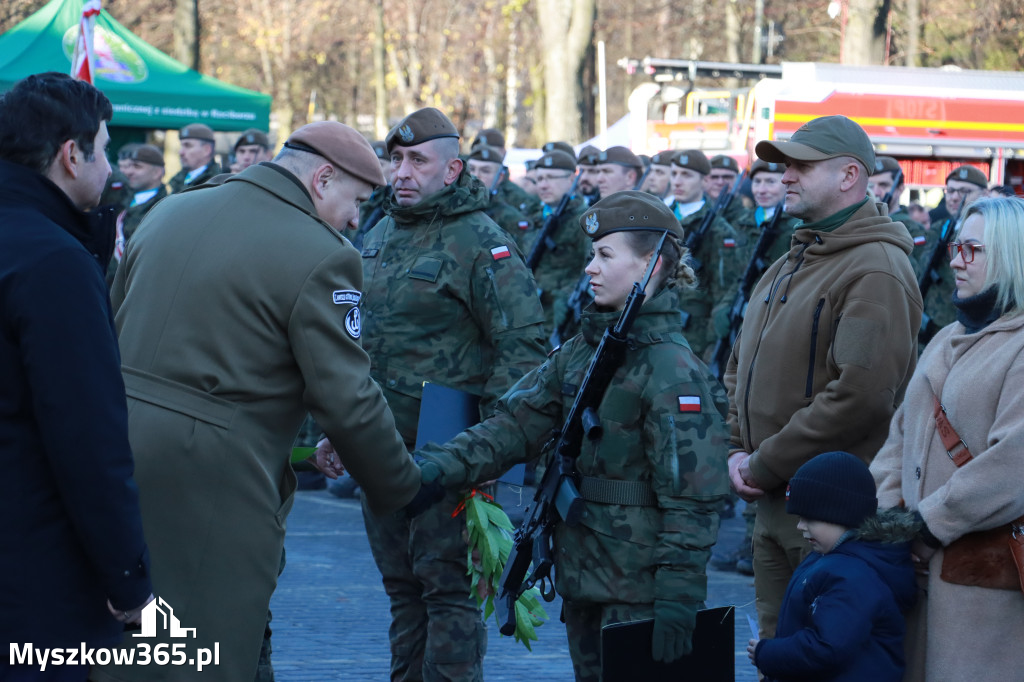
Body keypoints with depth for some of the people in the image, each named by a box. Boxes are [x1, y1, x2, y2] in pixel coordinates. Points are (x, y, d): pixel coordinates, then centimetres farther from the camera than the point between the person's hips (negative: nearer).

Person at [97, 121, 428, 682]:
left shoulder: (170, 211, 11)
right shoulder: (319, 256, -11)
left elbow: (113, 326, 19)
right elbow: (348, 399, -12)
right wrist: (402, 487, 1)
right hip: (213, 471, -7)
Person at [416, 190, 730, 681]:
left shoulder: (674, 371, -16)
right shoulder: (581, 351, 9)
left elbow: (691, 500, -18)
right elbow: (515, 426, 3)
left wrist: (678, 598, -21)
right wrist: (437, 468, -11)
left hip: (639, 592, -8)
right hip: (582, 582, 8)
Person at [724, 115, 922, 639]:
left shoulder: (875, 271, -15)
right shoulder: (789, 264, 16)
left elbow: (861, 395, -24)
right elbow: (741, 367, 23)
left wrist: (765, 465, -17)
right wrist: (739, 449, 5)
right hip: (773, 508, 9)